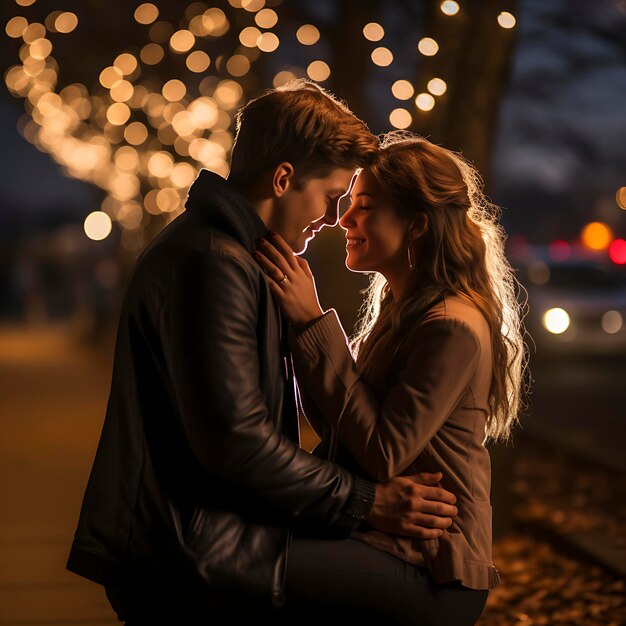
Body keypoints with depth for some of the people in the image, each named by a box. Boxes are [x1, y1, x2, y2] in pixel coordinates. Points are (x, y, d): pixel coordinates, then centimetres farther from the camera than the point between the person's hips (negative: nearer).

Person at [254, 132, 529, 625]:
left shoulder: (452, 328, -16)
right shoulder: (399, 308, 11)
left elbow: (381, 454, -20)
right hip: (380, 538, 9)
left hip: (429, 574, -9)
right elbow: (337, 428, 10)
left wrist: (313, 322, -20)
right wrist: (303, 321, 2)